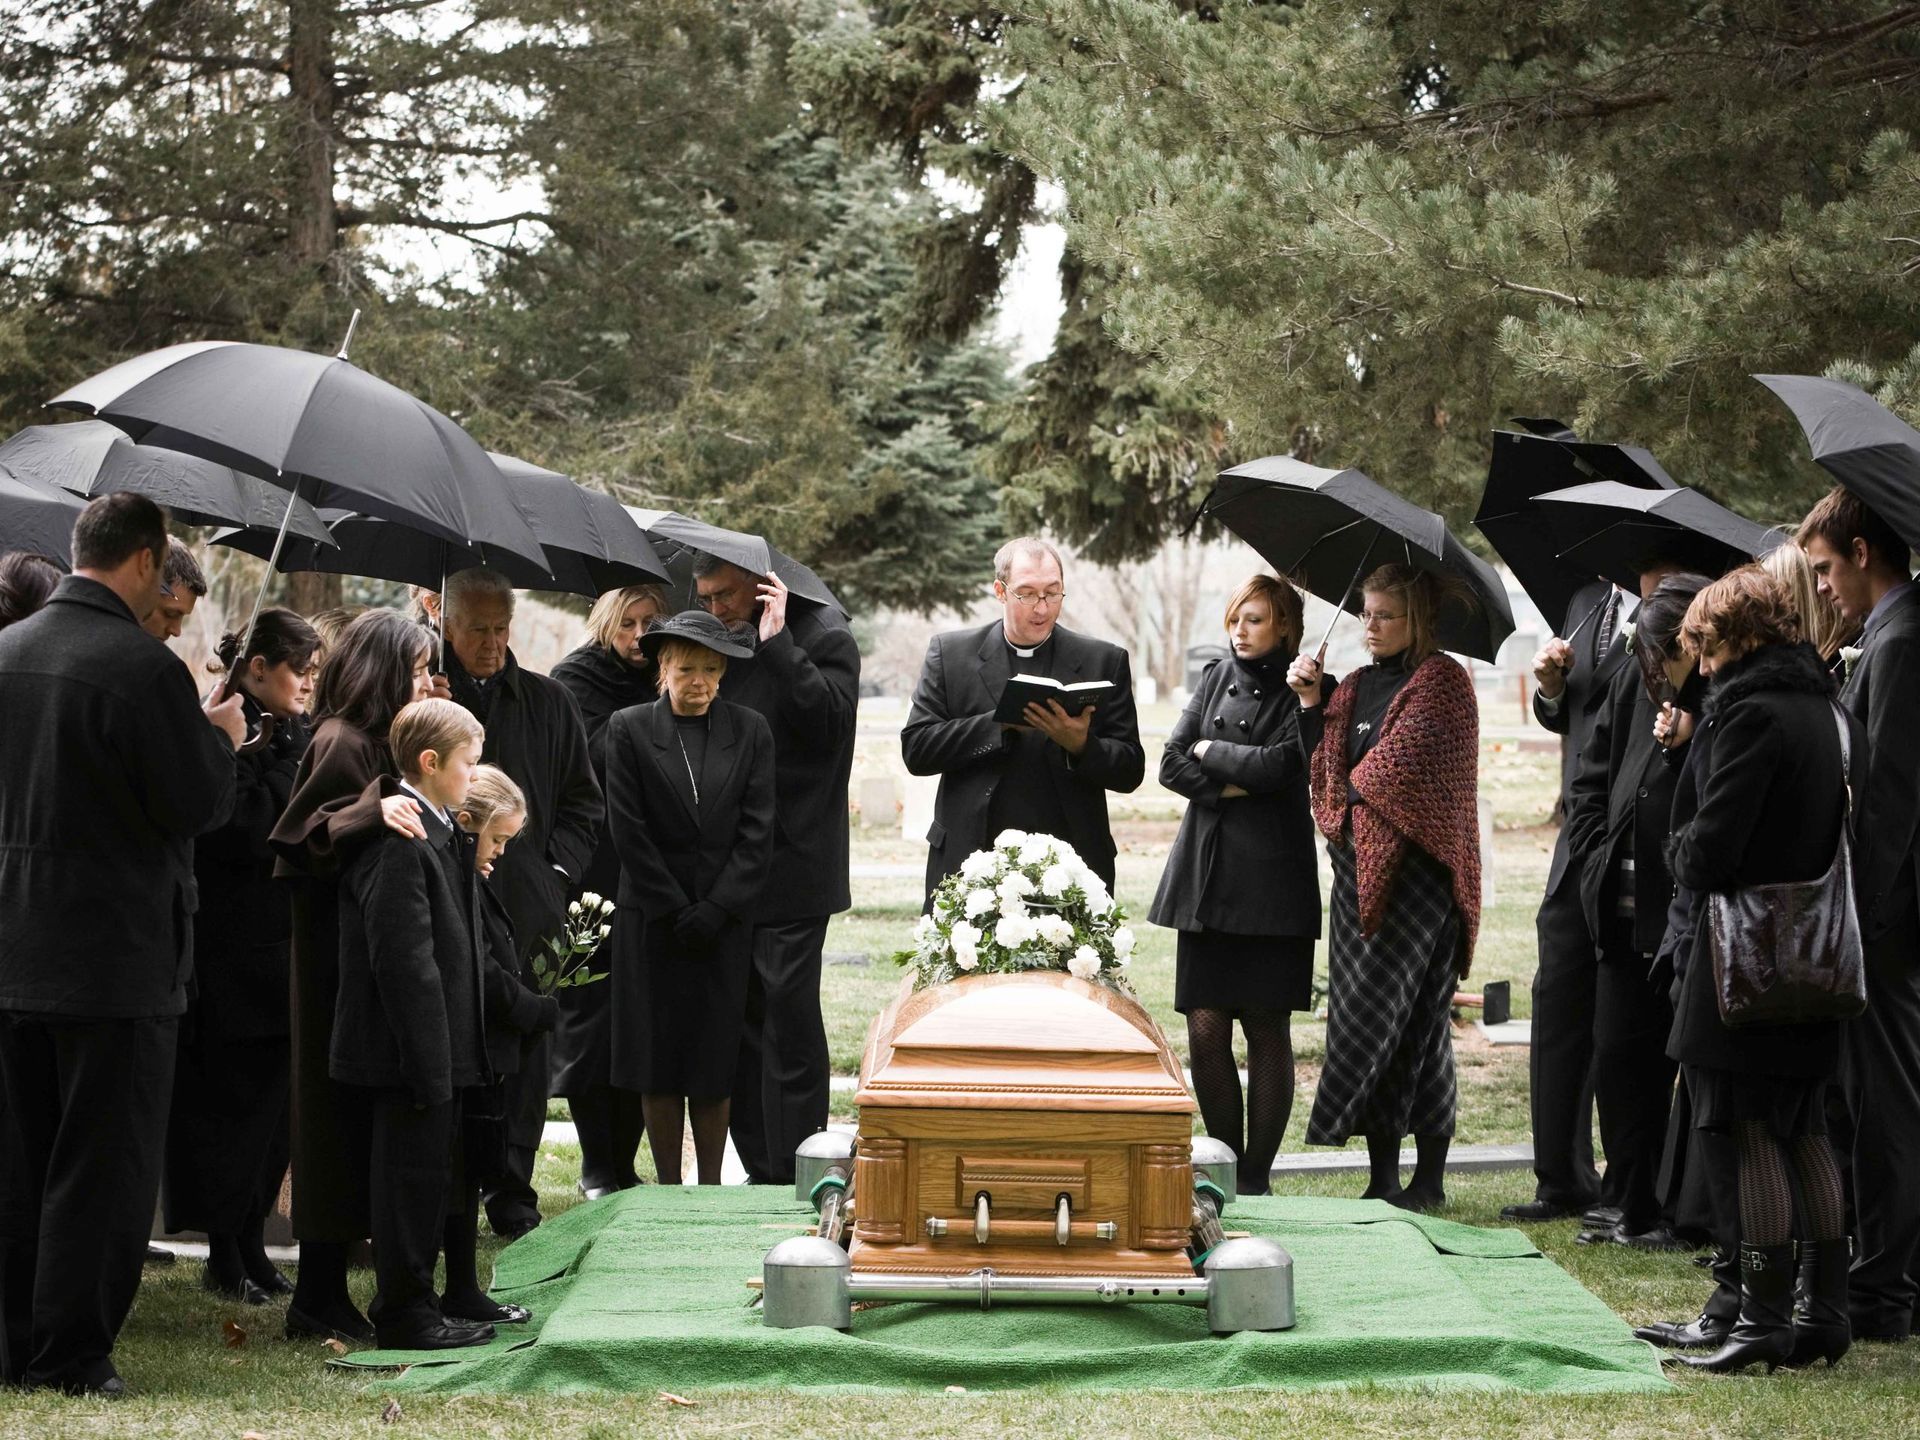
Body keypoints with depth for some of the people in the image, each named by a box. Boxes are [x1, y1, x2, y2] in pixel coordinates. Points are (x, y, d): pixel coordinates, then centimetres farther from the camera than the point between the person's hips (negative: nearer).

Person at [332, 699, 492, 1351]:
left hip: (437, 1048, 10)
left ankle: (413, 1306, 24)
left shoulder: (440, 833, 14)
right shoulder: (399, 842, -19)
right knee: (412, 1174, -3)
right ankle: (404, 1313, 5)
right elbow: (403, 958, -23)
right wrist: (428, 1059, -23)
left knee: (426, 1176, 15)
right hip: (412, 1049, -10)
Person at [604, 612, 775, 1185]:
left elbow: (757, 831, 0)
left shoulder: (749, 732, 4)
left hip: (725, 919, 1)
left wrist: (713, 911, -8)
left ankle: (711, 1188, 9)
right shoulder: (629, 730, 0)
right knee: (658, 1056, 1)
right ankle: (668, 1190, 8)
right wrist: (678, 912, -8)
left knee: (715, 1060, 3)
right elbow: (629, 831, -4)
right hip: (653, 919, -1)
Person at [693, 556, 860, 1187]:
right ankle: (761, 1173, 16)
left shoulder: (822, 637, -5)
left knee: (789, 1021, -5)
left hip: (790, 868, -7)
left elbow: (831, 720, -19)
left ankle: (796, 1177, 1)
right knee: (742, 1021, 9)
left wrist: (775, 643, -17)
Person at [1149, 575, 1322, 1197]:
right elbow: (1172, 764, 9)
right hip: (1207, 876, 4)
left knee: (1266, 1029, -1)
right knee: (1205, 1029, -1)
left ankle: (1255, 1177, 5)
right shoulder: (1216, 678, 15)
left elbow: (1281, 764, -14)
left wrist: (1210, 752, 0)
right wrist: (1234, 784, -6)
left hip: (1271, 880, -4)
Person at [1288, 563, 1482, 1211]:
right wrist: (1311, 703, 2)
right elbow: (1328, 768, 11)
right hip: (1360, 864, 7)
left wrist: (1356, 782, 2)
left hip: (1415, 866, -7)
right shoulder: (1356, 686, 17)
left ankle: (1429, 1175, -3)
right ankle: (1384, 1175, 5)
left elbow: (1405, 763, -13)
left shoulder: (1442, 681, -4)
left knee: (1396, 1014, -9)